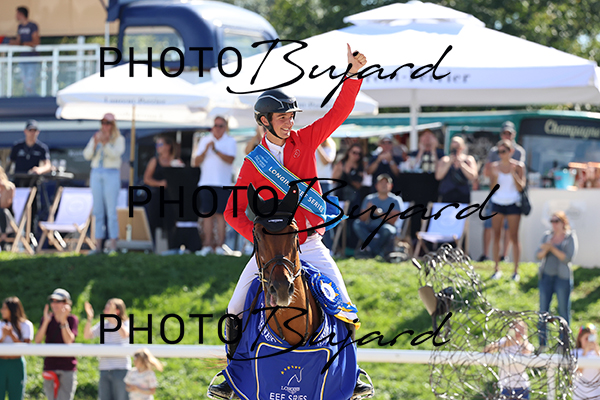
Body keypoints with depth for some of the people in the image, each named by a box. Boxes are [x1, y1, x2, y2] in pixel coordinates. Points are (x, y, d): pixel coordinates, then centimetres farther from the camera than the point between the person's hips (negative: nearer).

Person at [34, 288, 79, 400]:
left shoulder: (72, 319, -3)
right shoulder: (47, 318, 7)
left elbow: (69, 340, -17)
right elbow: (38, 340, -5)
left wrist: (63, 321, -24)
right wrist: (46, 322, -16)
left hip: (67, 367, -4)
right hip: (50, 367, 4)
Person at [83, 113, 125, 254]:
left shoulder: (119, 139, 1)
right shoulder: (95, 137, 11)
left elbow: (115, 154, -14)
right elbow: (87, 155, 3)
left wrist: (105, 143, -25)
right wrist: (95, 144, -12)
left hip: (111, 174, -4)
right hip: (96, 174, 4)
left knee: (111, 210, -8)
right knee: (98, 210, 3)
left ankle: (113, 244, -7)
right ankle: (98, 245, 4)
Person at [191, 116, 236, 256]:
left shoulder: (230, 141, 6)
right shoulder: (204, 140, 14)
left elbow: (230, 159, -10)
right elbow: (196, 162, 9)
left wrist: (216, 151, -19)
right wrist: (206, 150, -6)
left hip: (222, 184, -3)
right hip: (206, 182, 3)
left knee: (220, 214, -6)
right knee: (207, 214, 2)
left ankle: (219, 245, -4)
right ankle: (207, 245, 5)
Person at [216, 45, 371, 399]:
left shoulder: (305, 141, 4)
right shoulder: (253, 163, 0)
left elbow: (339, 113, -3)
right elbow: (234, 212, -1)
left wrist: (353, 75, -15)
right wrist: (259, 238, -16)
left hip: (310, 244, 1)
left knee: (344, 310, -11)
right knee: (238, 310, -9)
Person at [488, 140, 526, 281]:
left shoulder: (518, 166, -2)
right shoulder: (494, 166, 3)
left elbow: (521, 187, -7)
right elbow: (493, 187, -1)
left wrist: (514, 174, -21)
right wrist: (495, 175, -18)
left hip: (513, 203, -2)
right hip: (497, 202, 2)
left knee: (514, 237, -3)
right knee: (496, 236, 1)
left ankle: (516, 271, 2)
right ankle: (496, 269, 7)